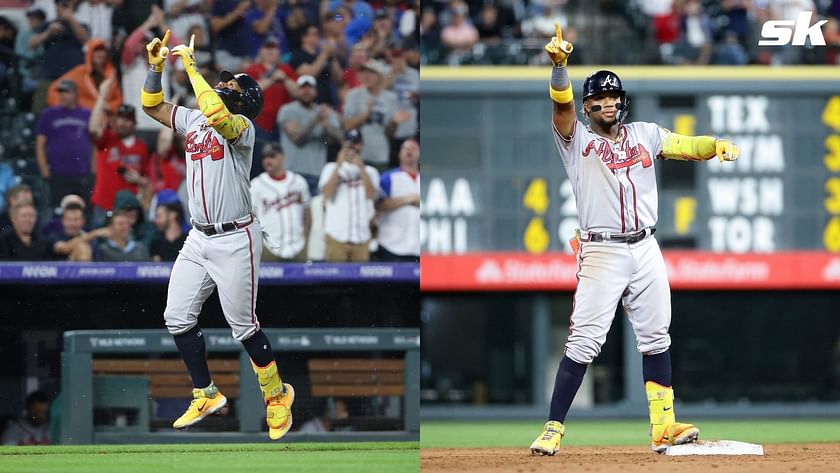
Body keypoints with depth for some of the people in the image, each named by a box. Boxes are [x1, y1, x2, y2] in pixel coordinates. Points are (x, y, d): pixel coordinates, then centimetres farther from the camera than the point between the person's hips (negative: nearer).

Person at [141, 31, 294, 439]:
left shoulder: (242, 126, -13)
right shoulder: (193, 120, 10)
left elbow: (217, 115, -35)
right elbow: (152, 105, 16)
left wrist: (191, 68, -27)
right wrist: (156, 67, 0)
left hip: (235, 241, -7)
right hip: (199, 239, 7)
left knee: (242, 326, -2)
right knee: (177, 318, 5)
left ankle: (276, 395, 16)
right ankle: (206, 395, 19)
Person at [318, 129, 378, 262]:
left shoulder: (370, 171, 11)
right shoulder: (331, 168, 8)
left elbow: (371, 195, -7)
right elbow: (327, 193, -8)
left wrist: (360, 166, -13)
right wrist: (339, 165, -12)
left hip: (361, 236, 2)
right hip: (336, 235, -2)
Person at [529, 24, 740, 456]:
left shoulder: (645, 134, 13)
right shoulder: (576, 139, 1)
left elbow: (688, 146, 5)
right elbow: (562, 105, -17)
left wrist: (718, 145, -17)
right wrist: (559, 65, -35)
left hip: (645, 251, 5)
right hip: (601, 254, -5)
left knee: (656, 338, 8)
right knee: (583, 343, -10)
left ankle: (664, 427, 14)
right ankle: (553, 430, -7)